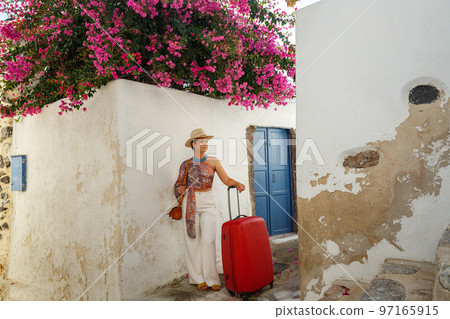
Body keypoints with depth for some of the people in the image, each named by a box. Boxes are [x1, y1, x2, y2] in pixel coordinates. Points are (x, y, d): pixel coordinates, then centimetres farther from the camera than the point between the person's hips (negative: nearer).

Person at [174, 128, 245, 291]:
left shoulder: (213, 161, 5)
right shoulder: (185, 164, 6)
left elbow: (226, 179, -3)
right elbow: (179, 183, 14)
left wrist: (237, 183, -23)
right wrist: (180, 189, -9)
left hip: (208, 203, -1)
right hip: (190, 203, 1)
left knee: (208, 240, -7)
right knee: (193, 241, 2)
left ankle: (211, 279, 5)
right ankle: (199, 279, 14)